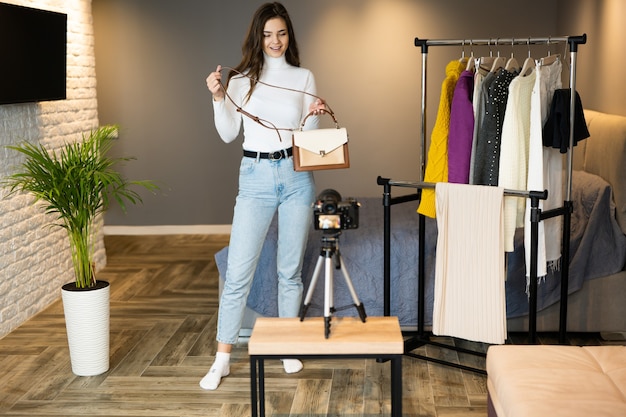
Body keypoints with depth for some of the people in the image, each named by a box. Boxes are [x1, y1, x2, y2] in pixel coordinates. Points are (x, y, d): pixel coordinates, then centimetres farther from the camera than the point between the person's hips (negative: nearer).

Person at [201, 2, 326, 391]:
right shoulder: (242, 78, 4)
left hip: (296, 176, 1)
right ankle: (223, 358, 7)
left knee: (291, 269, 9)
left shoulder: (304, 77, 6)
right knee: (238, 271, -2)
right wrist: (218, 97, -11)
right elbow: (229, 134, 2)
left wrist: (315, 114, -12)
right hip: (255, 176, -1)